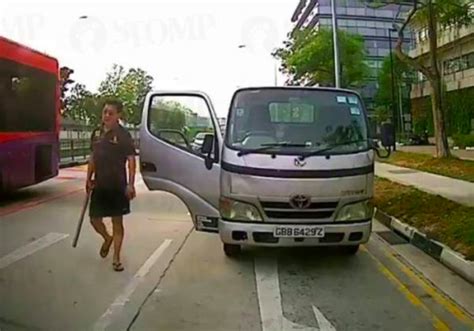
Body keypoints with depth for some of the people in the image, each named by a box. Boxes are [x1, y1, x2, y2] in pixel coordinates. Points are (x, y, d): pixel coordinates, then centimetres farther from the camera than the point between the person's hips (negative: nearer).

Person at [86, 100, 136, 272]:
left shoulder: (123, 135, -8)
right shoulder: (96, 133, 7)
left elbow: (131, 160, -11)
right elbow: (92, 157, 15)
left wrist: (130, 184, -18)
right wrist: (88, 179, 11)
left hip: (117, 186, -5)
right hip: (99, 185, 5)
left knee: (117, 221, 3)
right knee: (94, 219, 10)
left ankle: (116, 258, 14)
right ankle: (107, 238, 42)